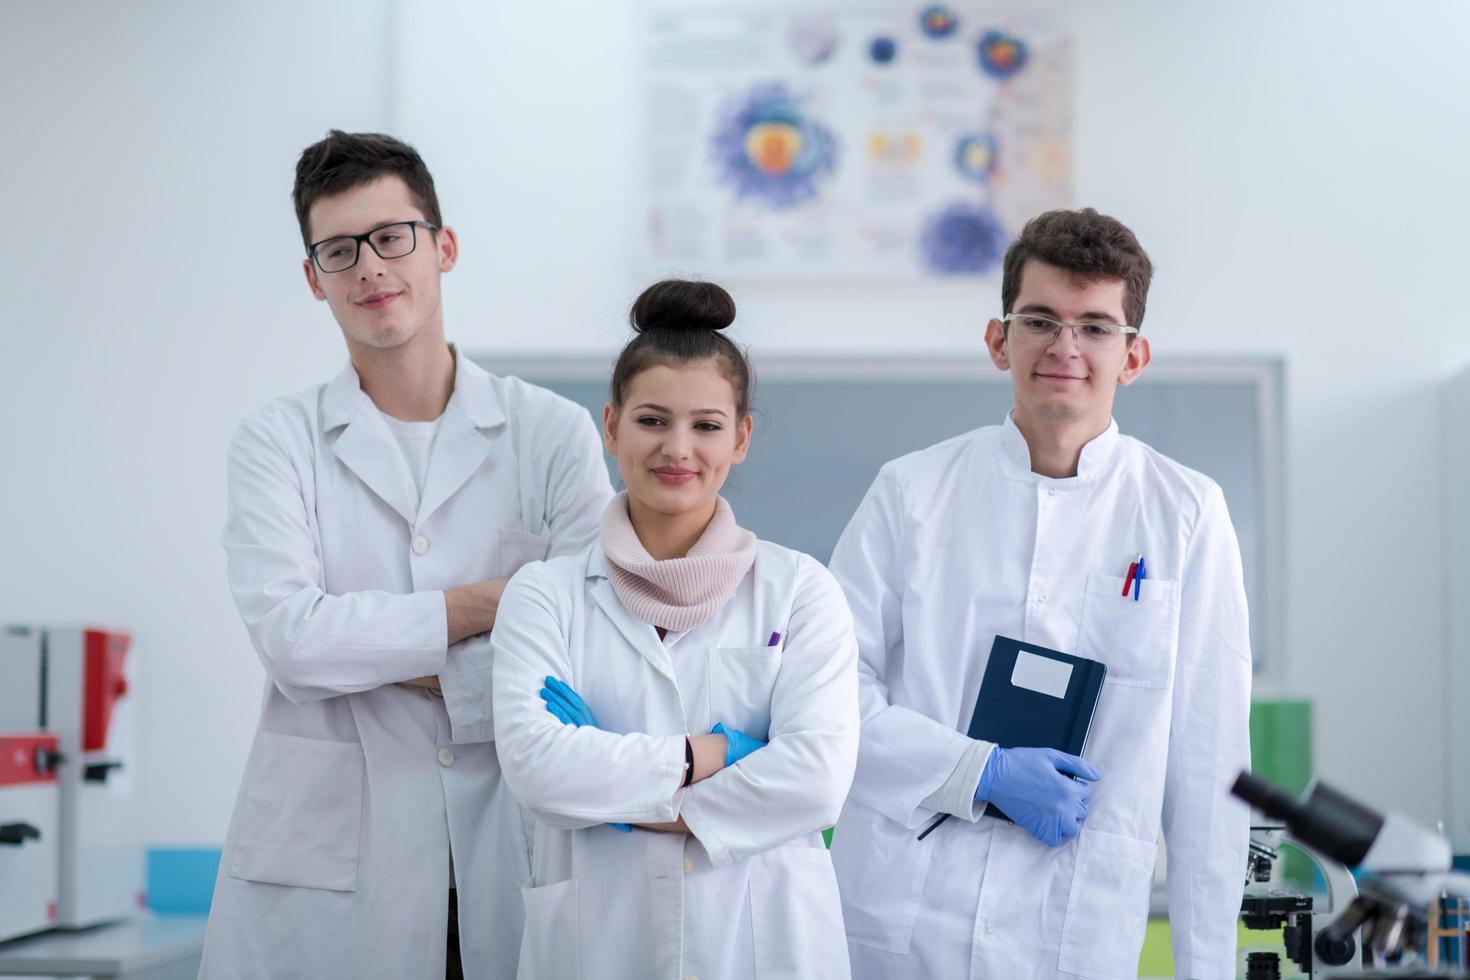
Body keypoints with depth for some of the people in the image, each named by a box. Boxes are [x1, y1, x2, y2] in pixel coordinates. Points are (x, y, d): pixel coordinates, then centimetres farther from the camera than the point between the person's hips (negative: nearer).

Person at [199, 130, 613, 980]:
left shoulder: (553, 433, 5)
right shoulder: (278, 442, 5)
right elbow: (291, 638, -10)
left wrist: (374, 653, -8)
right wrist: (489, 603, -9)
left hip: (513, 857, 1)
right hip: (325, 869, 0)